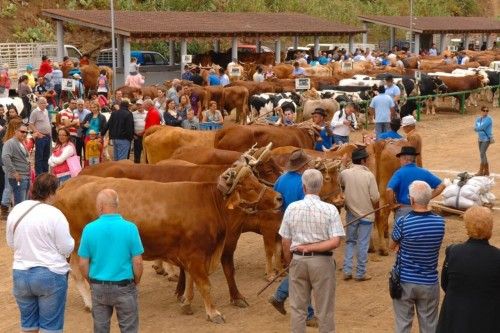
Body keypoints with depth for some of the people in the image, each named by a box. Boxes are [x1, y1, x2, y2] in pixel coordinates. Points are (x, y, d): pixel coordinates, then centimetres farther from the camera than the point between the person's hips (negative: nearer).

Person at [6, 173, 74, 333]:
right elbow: (67, 248, -12)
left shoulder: (16, 211, 1)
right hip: (50, 275, -5)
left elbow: (11, 244, 12)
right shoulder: (54, 214, -15)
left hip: (20, 274, 5)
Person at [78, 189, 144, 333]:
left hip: (99, 288, 2)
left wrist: (92, 283, 11)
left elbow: (83, 264, -5)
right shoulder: (130, 228, -13)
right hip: (124, 287, -2)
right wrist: (136, 283, 6)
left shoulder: (90, 229, -9)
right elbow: (137, 263, -11)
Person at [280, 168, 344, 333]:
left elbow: (285, 242, 0)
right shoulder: (330, 209, -8)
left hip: (298, 260, 2)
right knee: (324, 309, 9)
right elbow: (335, 242, -15)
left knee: (298, 308, 12)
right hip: (322, 261, -1)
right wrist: (312, 247, -9)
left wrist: (289, 263, 12)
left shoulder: (292, 208, -4)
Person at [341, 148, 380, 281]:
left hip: (351, 213, 3)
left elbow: (341, 185, 17)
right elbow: (375, 198, -14)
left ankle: (347, 271, 13)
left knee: (350, 242, 17)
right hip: (366, 214, -3)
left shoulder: (344, 173, -7)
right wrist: (375, 207, 6)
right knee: (363, 244, 5)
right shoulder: (369, 175, -16)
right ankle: (360, 273, 10)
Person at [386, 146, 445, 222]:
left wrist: (393, 204, -10)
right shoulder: (424, 172, 3)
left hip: (403, 209, -4)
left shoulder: (399, 173, -10)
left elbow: (389, 190, -24)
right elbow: (441, 185, 6)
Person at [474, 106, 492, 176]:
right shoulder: (478, 119, 9)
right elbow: (475, 128, 1)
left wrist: (478, 128, -3)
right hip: (480, 139, 7)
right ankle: (486, 171, 19)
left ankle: (481, 171, -8)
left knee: (482, 154, -11)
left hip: (486, 139, -7)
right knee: (483, 155, 11)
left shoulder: (488, 119, -13)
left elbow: (482, 127, -21)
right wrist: (481, 129, -16)